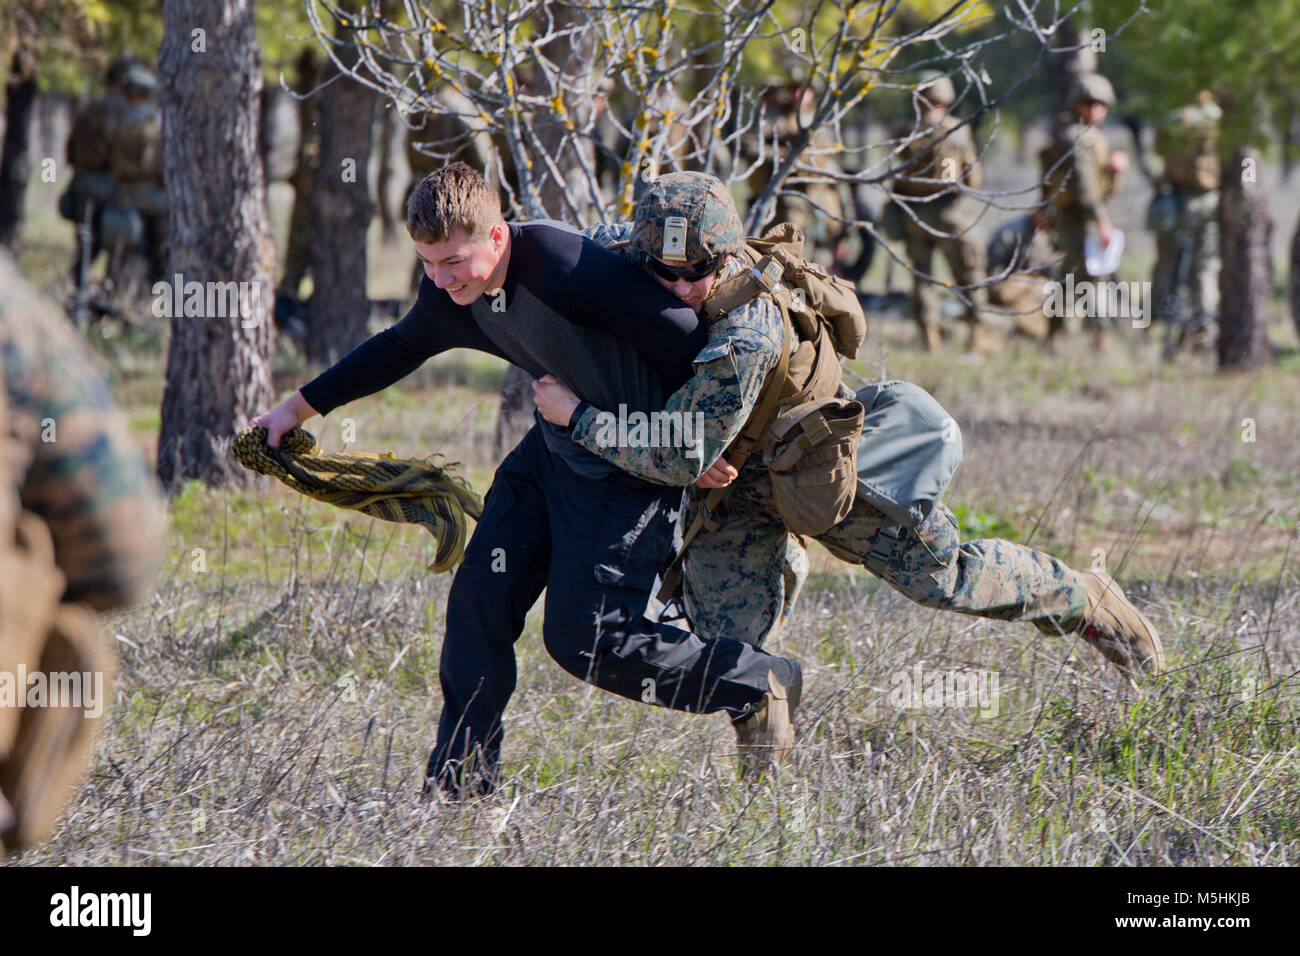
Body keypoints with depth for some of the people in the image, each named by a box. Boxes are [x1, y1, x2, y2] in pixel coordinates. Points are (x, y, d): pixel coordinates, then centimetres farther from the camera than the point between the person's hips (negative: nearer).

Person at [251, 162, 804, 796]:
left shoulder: (568, 271, -31)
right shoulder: (451, 296, -5)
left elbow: (686, 345, -24)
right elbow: (398, 349, 18)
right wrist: (301, 407, 22)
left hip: (629, 471, -8)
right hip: (553, 451, 8)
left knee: (583, 639, -9)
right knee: (479, 595, 1)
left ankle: (760, 683, 7)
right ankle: (458, 784, 9)